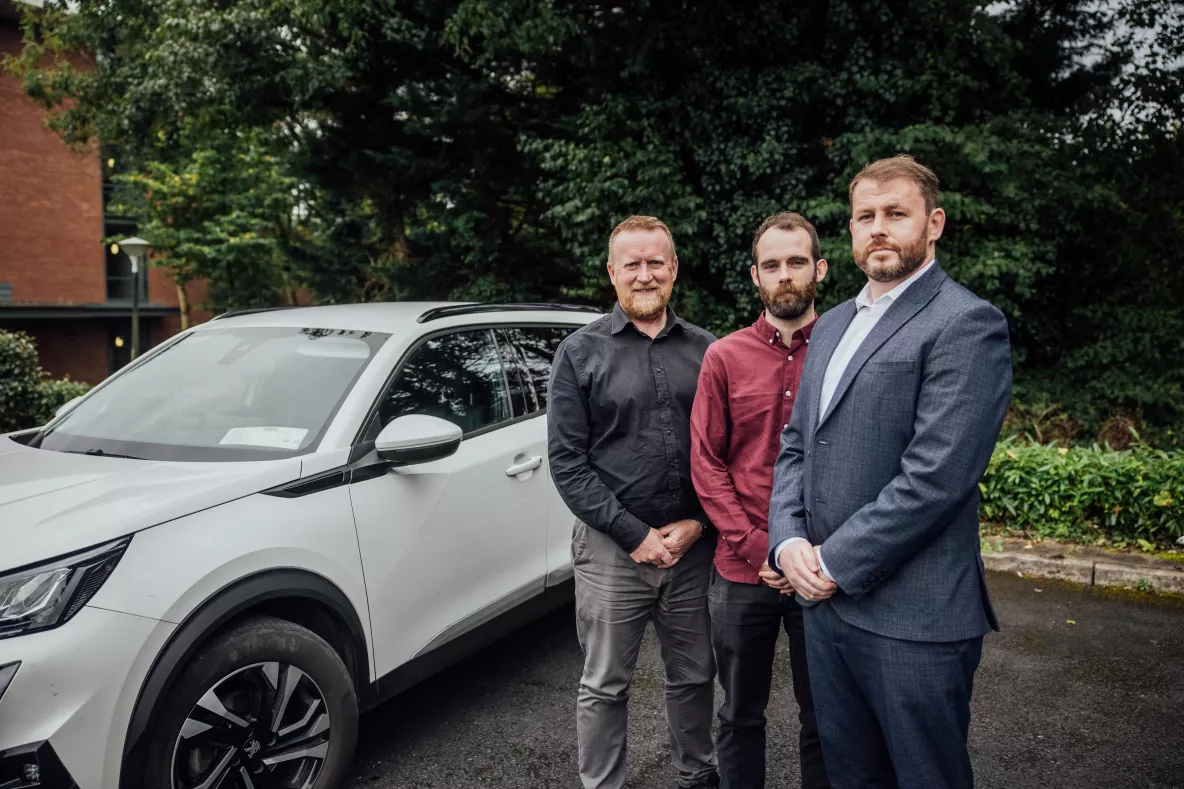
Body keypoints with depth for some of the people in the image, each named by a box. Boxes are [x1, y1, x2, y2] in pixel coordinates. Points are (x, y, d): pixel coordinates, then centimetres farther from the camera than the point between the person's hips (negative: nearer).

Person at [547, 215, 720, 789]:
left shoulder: (705, 350, 5)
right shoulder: (581, 352, -3)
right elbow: (566, 460, -7)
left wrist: (698, 522, -7)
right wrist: (634, 534, -12)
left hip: (694, 546, 3)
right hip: (612, 550, -2)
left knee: (694, 676, 17)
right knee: (604, 687, 10)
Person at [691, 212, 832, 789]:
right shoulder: (724, 358, 2)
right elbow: (706, 464, 0)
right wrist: (759, 547, -10)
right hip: (741, 572, 1)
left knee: (824, 715, 14)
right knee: (741, 713, 16)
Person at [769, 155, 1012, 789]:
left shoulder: (965, 324, -12)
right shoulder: (833, 325, 14)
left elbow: (934, 477, -21)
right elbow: (795, 445, 13)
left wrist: (834, 563, -15)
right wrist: (788, 540, -3)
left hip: (912, 619, -7)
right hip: (824, 600, 7)